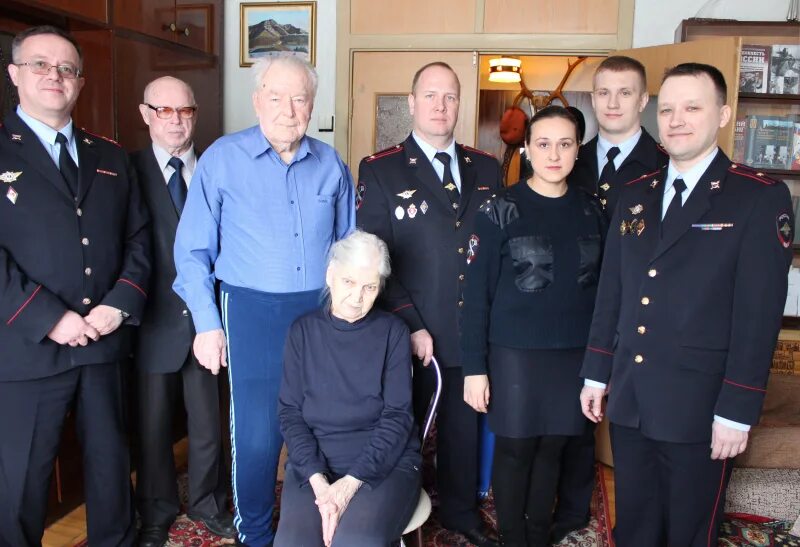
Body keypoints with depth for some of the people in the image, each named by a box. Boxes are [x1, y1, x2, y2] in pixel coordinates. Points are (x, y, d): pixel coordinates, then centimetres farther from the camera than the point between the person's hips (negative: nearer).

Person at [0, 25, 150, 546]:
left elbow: (138, 239, 8)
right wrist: (48, 318, -17)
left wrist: (120, 304, -7)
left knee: (112, 463, 18)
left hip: (105, 341, 4)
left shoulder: (111, 156, 12)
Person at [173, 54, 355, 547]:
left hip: (325, 311, 3)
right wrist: (207, 323, -4)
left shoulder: (331, 164, 5)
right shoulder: (222, 159, -3)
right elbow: (193, 249, -1)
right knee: (256, 434, 3)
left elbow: (349, 244, 14)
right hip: (252, 312, -2)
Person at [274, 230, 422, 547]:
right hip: (315, 463, 2)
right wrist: (318, 481, -13)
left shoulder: (392, 331, 2)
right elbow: (289, 412, 2)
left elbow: (397, 416, -3)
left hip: (385, 461, -1)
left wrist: (351, 482, -14)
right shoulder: (303, 331, 5)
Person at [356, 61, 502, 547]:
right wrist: (410, 326, -14)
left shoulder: (487, 169, 8)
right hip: (411, 336, -3)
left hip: (476, 332, 4)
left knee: (465, 427, 18)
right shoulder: (379, 170, -4)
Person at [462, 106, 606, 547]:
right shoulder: (501, 210, -8)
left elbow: (601, 287, 8)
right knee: (515, 449, 9)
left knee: (552, 448, 15)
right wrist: (474, 366, -10)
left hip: (574, 354, 3)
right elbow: (476, 293, -8)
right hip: (515, 354, -3)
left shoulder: (592, 211, 4)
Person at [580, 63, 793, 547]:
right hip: (628, 400, 5)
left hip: (698, 408, -4)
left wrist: (737, 411, -14)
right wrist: (596, 373, 10)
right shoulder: (635, 194, 9)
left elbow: (759, 314, -12)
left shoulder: (760, 198, -8)